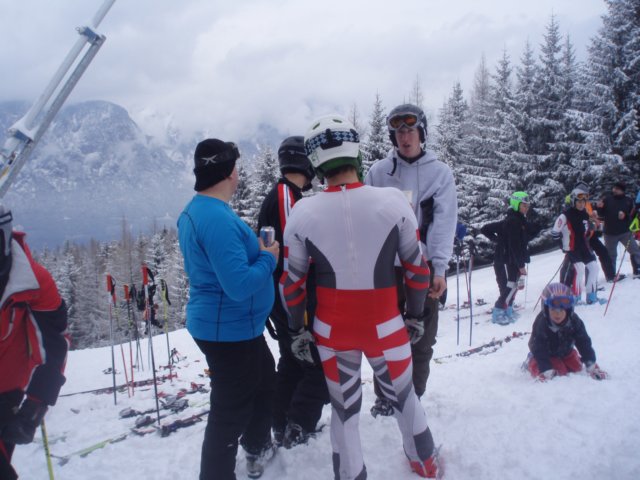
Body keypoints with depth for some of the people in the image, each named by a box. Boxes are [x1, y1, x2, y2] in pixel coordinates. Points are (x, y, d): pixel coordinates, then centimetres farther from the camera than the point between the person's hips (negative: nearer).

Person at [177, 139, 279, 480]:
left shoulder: (193, 212, 7)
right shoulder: (218, 218, -26)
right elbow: (239, 285, -30)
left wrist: (254, 252, 11)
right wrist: (268, 259, -13)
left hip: (233, 326, 11)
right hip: (230, 329, -11)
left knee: (264, 379, 28)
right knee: (230, 412, 4)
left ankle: (258, 448, 47)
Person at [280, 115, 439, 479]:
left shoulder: (302, 213, -12)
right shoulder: (393, 201, -14)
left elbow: (291, 282, -3)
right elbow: (418, 268, -4)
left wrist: (298, 330, 11)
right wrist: (416, 316, 11)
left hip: (331, 332, 0)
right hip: (386, 327, 1)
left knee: (344, 411, 18)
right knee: (404, 395, 25)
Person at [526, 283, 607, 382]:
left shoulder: (574, 322, -25)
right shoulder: (540, 324, -36)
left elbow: (584, 343, -21)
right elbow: (539, 350, -35)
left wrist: (591, 365, -26)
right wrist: (546, 370, -41)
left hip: (565, 351, 5)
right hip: (547, 353, -5)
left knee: (576, 367, -2)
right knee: (559, 370, -19)